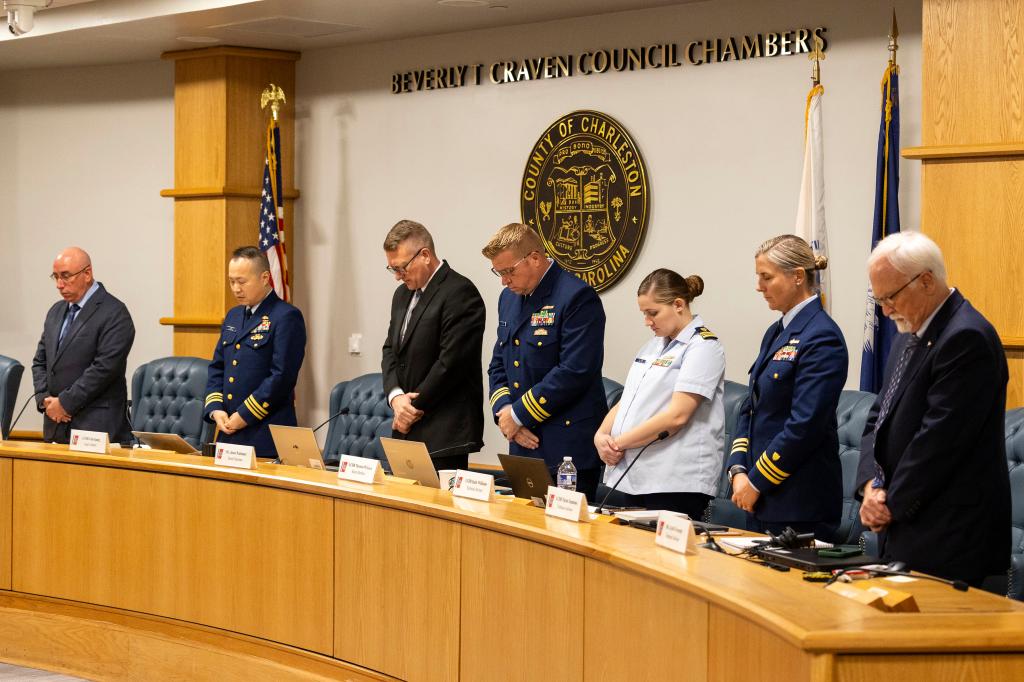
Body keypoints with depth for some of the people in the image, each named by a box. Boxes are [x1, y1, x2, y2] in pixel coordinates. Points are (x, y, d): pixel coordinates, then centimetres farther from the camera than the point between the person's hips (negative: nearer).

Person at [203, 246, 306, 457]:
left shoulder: (286, 317, -9)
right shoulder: (233, 316, 16)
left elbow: (281, 375, -16)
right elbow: (217, 367, 18)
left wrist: (245, 416, -15)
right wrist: (215, 409, 1)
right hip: (228, 433, 7)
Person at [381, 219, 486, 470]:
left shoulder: (459, 293, -12)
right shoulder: (403, 294, 17)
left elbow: (451, 362, -17)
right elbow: (390, 351, 16)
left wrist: (414, 408, -9)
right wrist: (396, 396, -3)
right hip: (407, 430, 8)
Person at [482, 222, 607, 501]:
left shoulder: (577, 298, -13)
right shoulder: (510, 297, 14)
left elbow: (574, 372, -20)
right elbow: (498, 365, 18)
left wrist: (519, 414, -14)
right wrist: (504, 411, -2)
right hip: (524, 445, 8)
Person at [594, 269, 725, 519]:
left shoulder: (703, 346, -7)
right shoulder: (653, 346, 20)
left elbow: (677, 415, -16)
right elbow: (626, 402, 19)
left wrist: (618, 443, -12)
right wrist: (601, 436, -2)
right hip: (636, 477, 8)